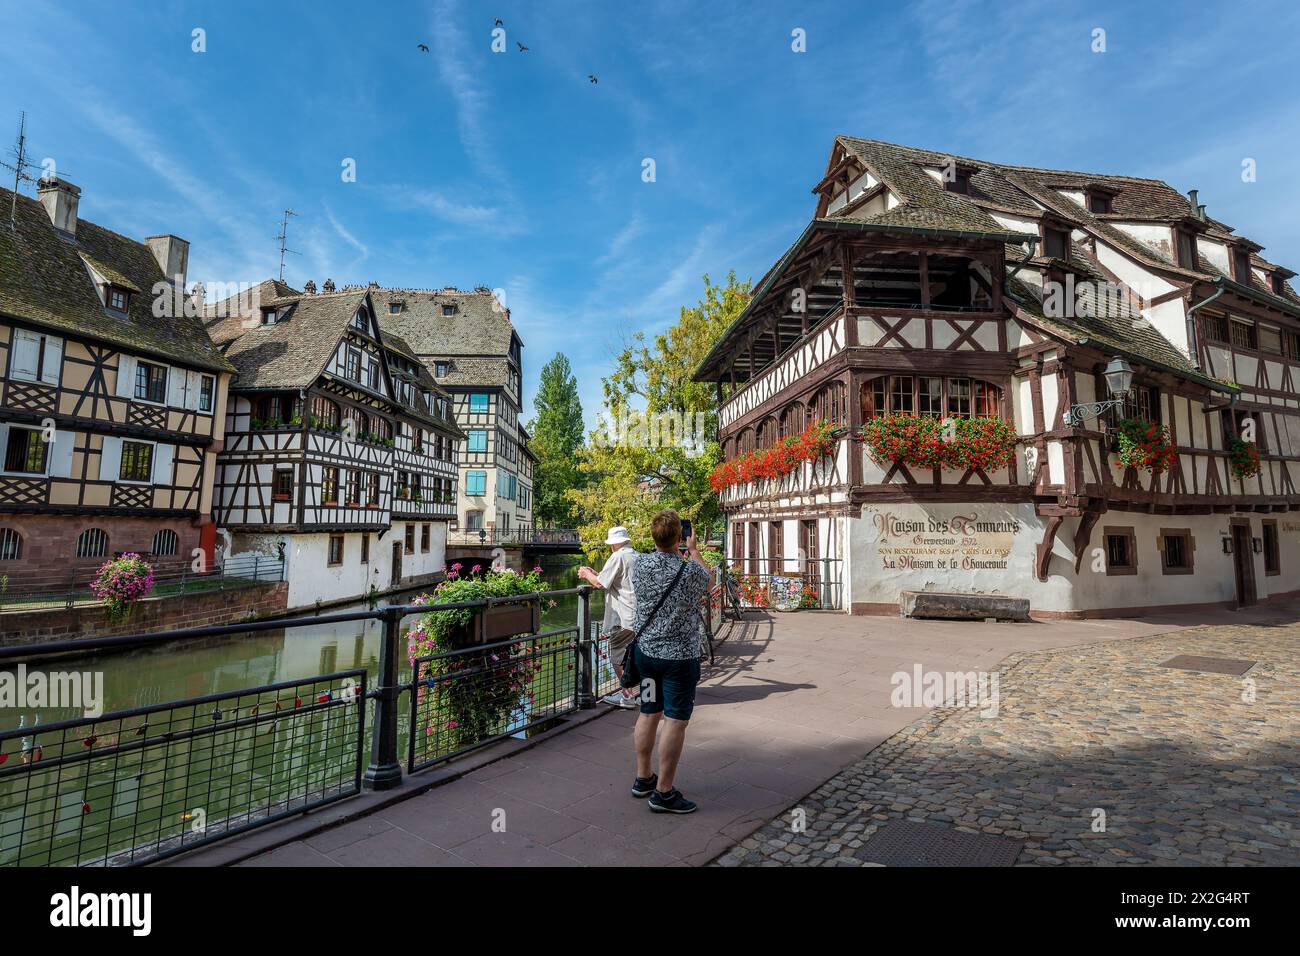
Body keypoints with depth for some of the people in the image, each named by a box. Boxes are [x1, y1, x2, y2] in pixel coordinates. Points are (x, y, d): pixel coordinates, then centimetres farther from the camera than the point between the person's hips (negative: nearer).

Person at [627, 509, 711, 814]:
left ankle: (643, 779, 31)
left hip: (645, 650, 6)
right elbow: (707, 578, 7)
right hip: (679, 655, -5)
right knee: (675, 721, 4)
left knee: (648, 714, 17)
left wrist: (683, 554, 26)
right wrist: (693, 549, 20)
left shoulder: (640, 565, -6)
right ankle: (663, 793, 11)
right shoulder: (691, 570, -18)